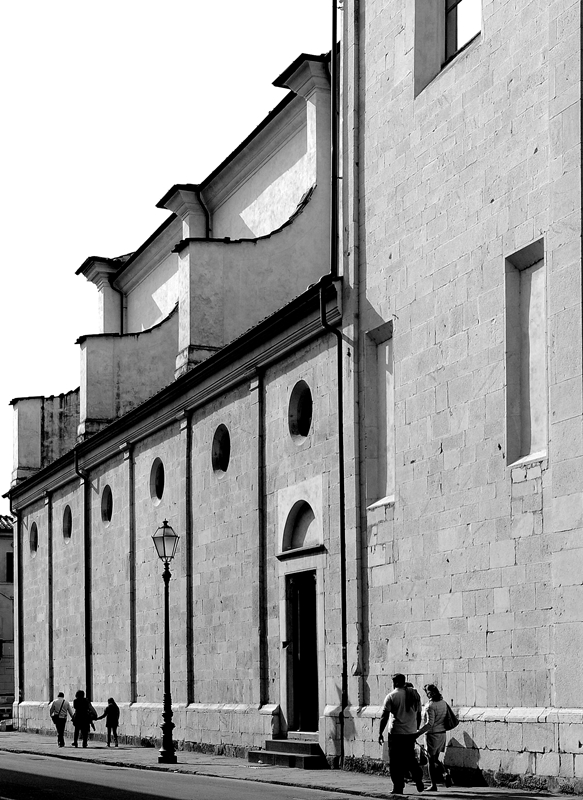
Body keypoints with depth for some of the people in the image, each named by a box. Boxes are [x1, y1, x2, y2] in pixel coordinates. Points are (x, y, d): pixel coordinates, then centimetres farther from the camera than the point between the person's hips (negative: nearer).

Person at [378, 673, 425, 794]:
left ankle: (398, 787, 1)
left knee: (396, 762, 2)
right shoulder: (414, 695, 8)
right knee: (410, 758, 18)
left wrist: (380, 733, -6)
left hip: (396, 733, -5)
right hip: (411, 733, 5)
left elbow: (384, 717, -11)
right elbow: (418, 715, 15)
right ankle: (418, 779, 3)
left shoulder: (391, 696, -8)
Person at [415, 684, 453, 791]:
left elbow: (430, 723, -22)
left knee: (431, 760, 3)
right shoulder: (443, 703, 6)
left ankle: (433, 785, 6)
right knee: (435, 759, 19)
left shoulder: (430, 706, -18)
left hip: (432, 734, -7)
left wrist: (419, 733, -18)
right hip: (442, 733, 8)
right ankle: (446, 773, -3)